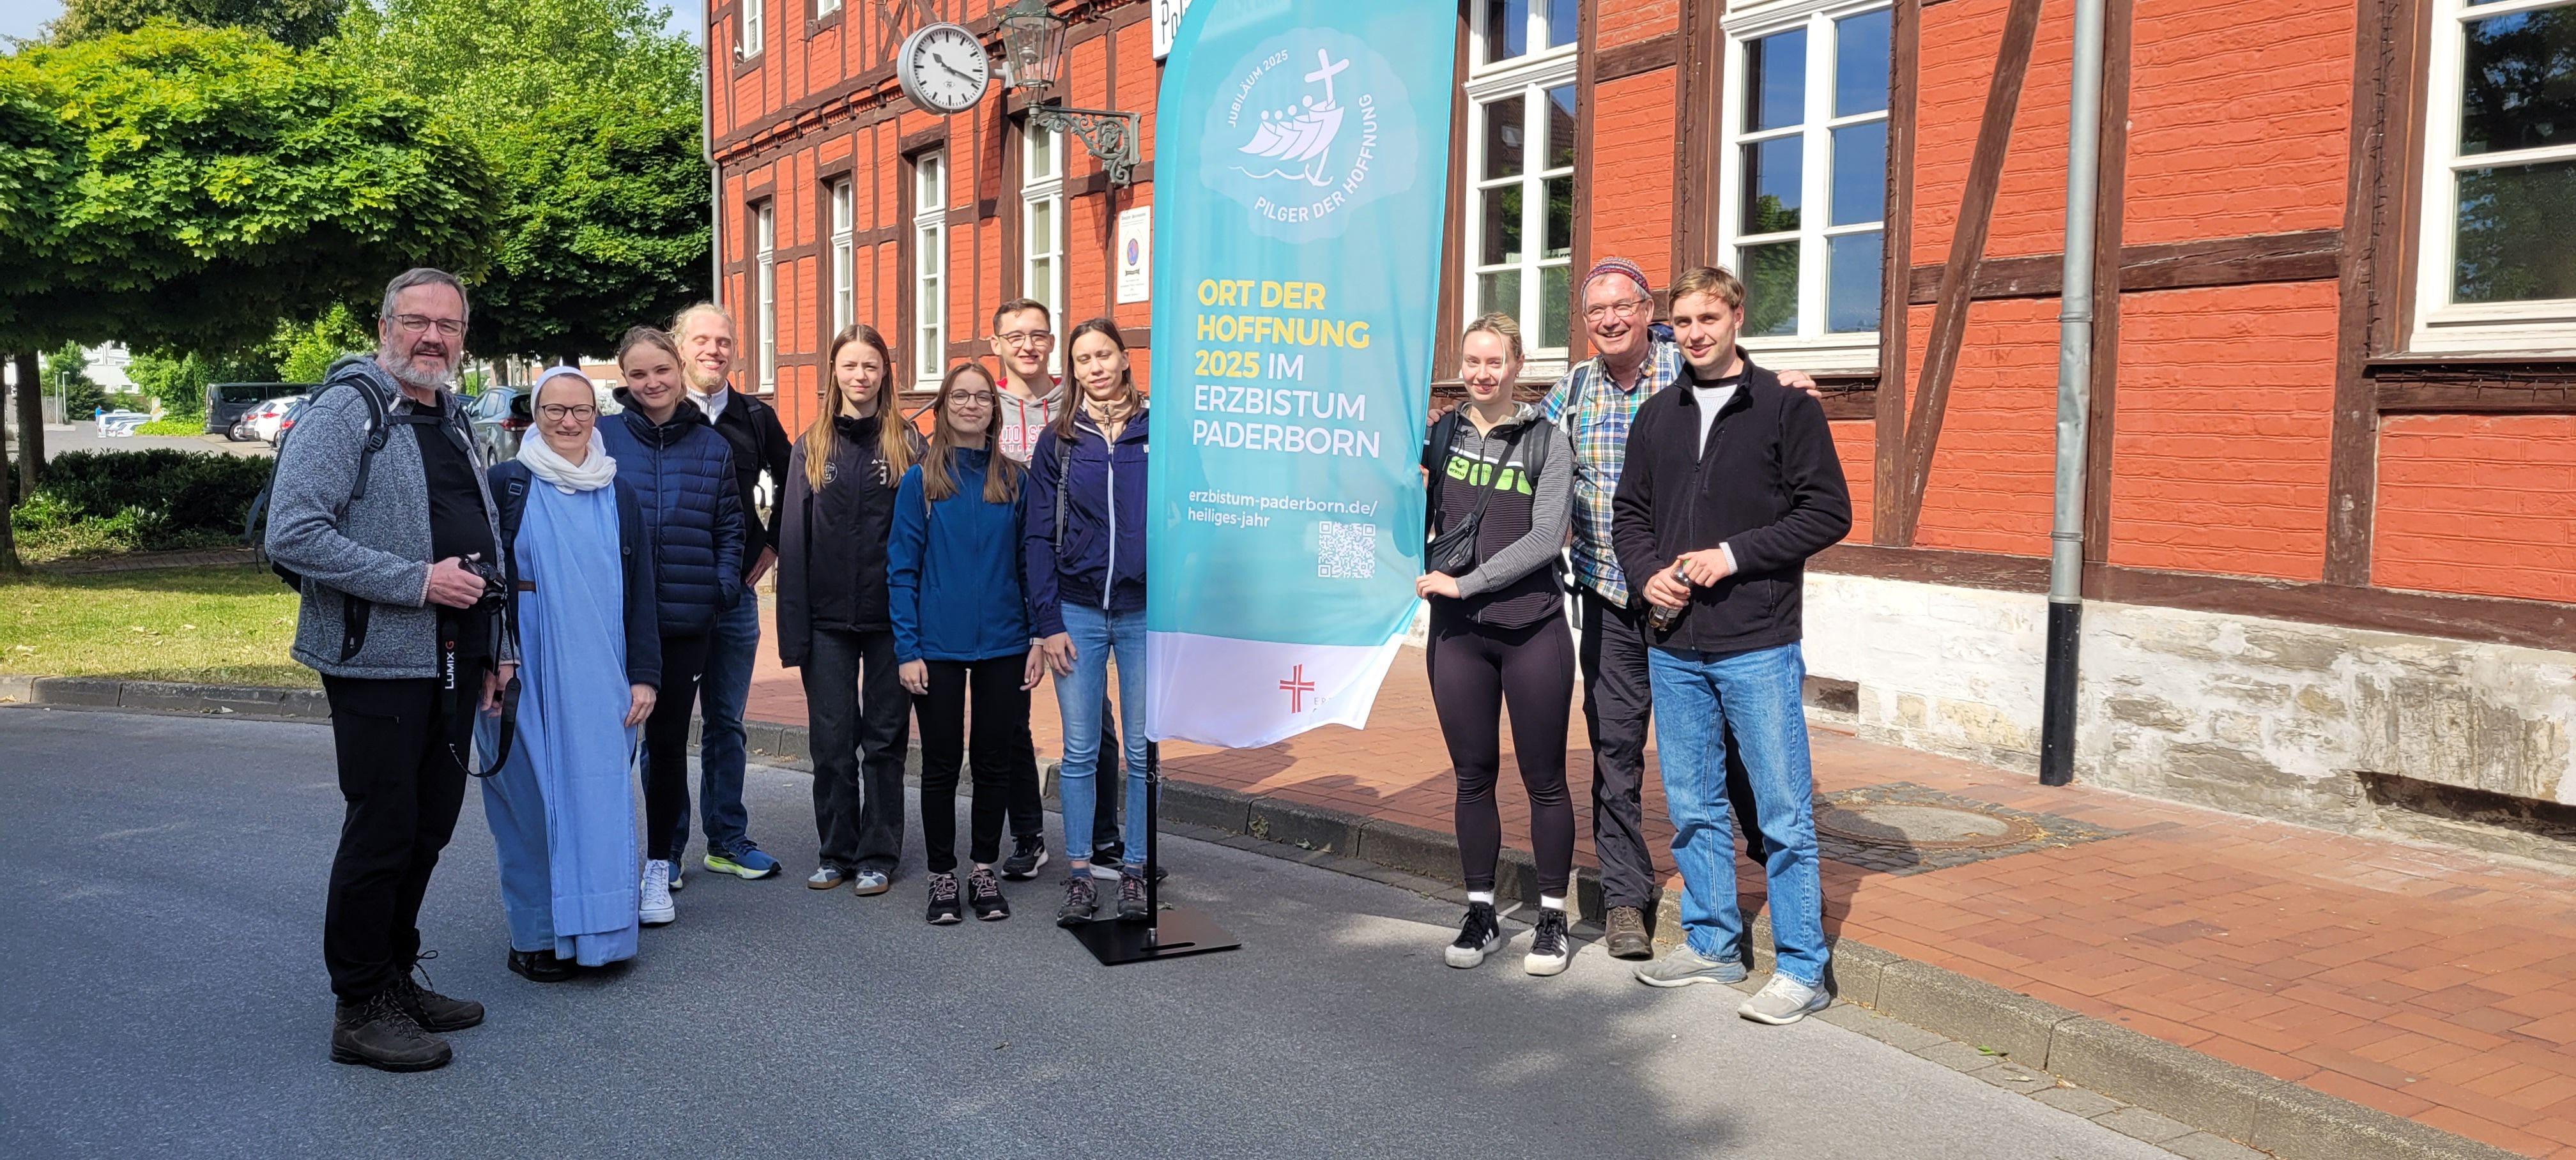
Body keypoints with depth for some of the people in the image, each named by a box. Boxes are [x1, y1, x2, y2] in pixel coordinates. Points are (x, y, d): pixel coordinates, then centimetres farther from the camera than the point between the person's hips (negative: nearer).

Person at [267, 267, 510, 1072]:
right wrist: (417, 581, -21)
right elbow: (292, 534, -19)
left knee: (430, 825, 13)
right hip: (378, 660, -8)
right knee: (382, 830, -3)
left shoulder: (452, 422, 18)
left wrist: (497, 645, 19)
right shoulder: (347, 410, -9)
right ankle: (360, 1008, 9)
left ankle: (396, 979, 27)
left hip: (452, 664, 8)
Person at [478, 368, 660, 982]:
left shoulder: (619, 496, 11)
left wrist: (643, 675, 4)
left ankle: (597, 931, 14)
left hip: (600, 680, 3)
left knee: (601, 798, 4)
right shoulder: (505, 485, 2)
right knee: (532, 799, 1)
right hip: (525, 678, -3)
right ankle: (535, 937, 12)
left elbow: (640, 593, 10)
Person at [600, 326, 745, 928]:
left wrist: (723, 587, -2)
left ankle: (660, 866, 20)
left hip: (687, 623, 2)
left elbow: (729, 527, 10)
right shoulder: (603, 437, -1)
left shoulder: (712, 447, 6)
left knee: (669, 743, 10)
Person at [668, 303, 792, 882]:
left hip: (736, 594, 3)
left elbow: (790, 485, 19)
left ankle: (728, 840, 21)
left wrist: (772, 545, 10)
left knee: (726, 723, 11)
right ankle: (665, 848, 14)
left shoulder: (755, 417, 7)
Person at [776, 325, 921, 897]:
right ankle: (837, 851, 20)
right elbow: (793, 539, 5)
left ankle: (877, 856, 16)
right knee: (832, 740, 6)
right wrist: (794, 625, -2)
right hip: (829, 620, 2)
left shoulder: (909, 443, 2)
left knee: (885, 738, 6)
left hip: (890, 617, -1)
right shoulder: (810, 447, 7)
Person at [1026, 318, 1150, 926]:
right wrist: (1048, 622, -3)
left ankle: (1135, 874, 16)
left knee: (1143, 753, 6)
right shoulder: (1058, 441, 5)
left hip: (1146, 611, -1)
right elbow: (1039, 535, 4)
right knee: (1079, 751, 4)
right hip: (1078, 612, 1)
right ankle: (1079, 876, 13)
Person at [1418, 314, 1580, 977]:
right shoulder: (1441, 435, 7)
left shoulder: (1548, 442, -1)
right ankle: (1480, 916, 21)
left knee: (1544, 780, 4)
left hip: (1532, 629, -3)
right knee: (1473, 777, 9)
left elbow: (1544, 538, -10)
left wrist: (1466, 582, -13)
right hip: (1456, 632, 3)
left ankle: (1552, 921, 16)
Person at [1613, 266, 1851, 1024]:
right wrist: (1648, 572, -2)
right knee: (1693, 809, 14)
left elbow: (1828, 512, -7)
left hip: (1758, 647, -5)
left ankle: (1803, 969, 9)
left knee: (1783, 812, -1)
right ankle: (1711, 943, 28)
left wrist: (1733, 555, -14)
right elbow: (1629, 512, 17)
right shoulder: (1658, 416, 12)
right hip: (1673, 647, 6)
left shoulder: (1786, 407, -3)